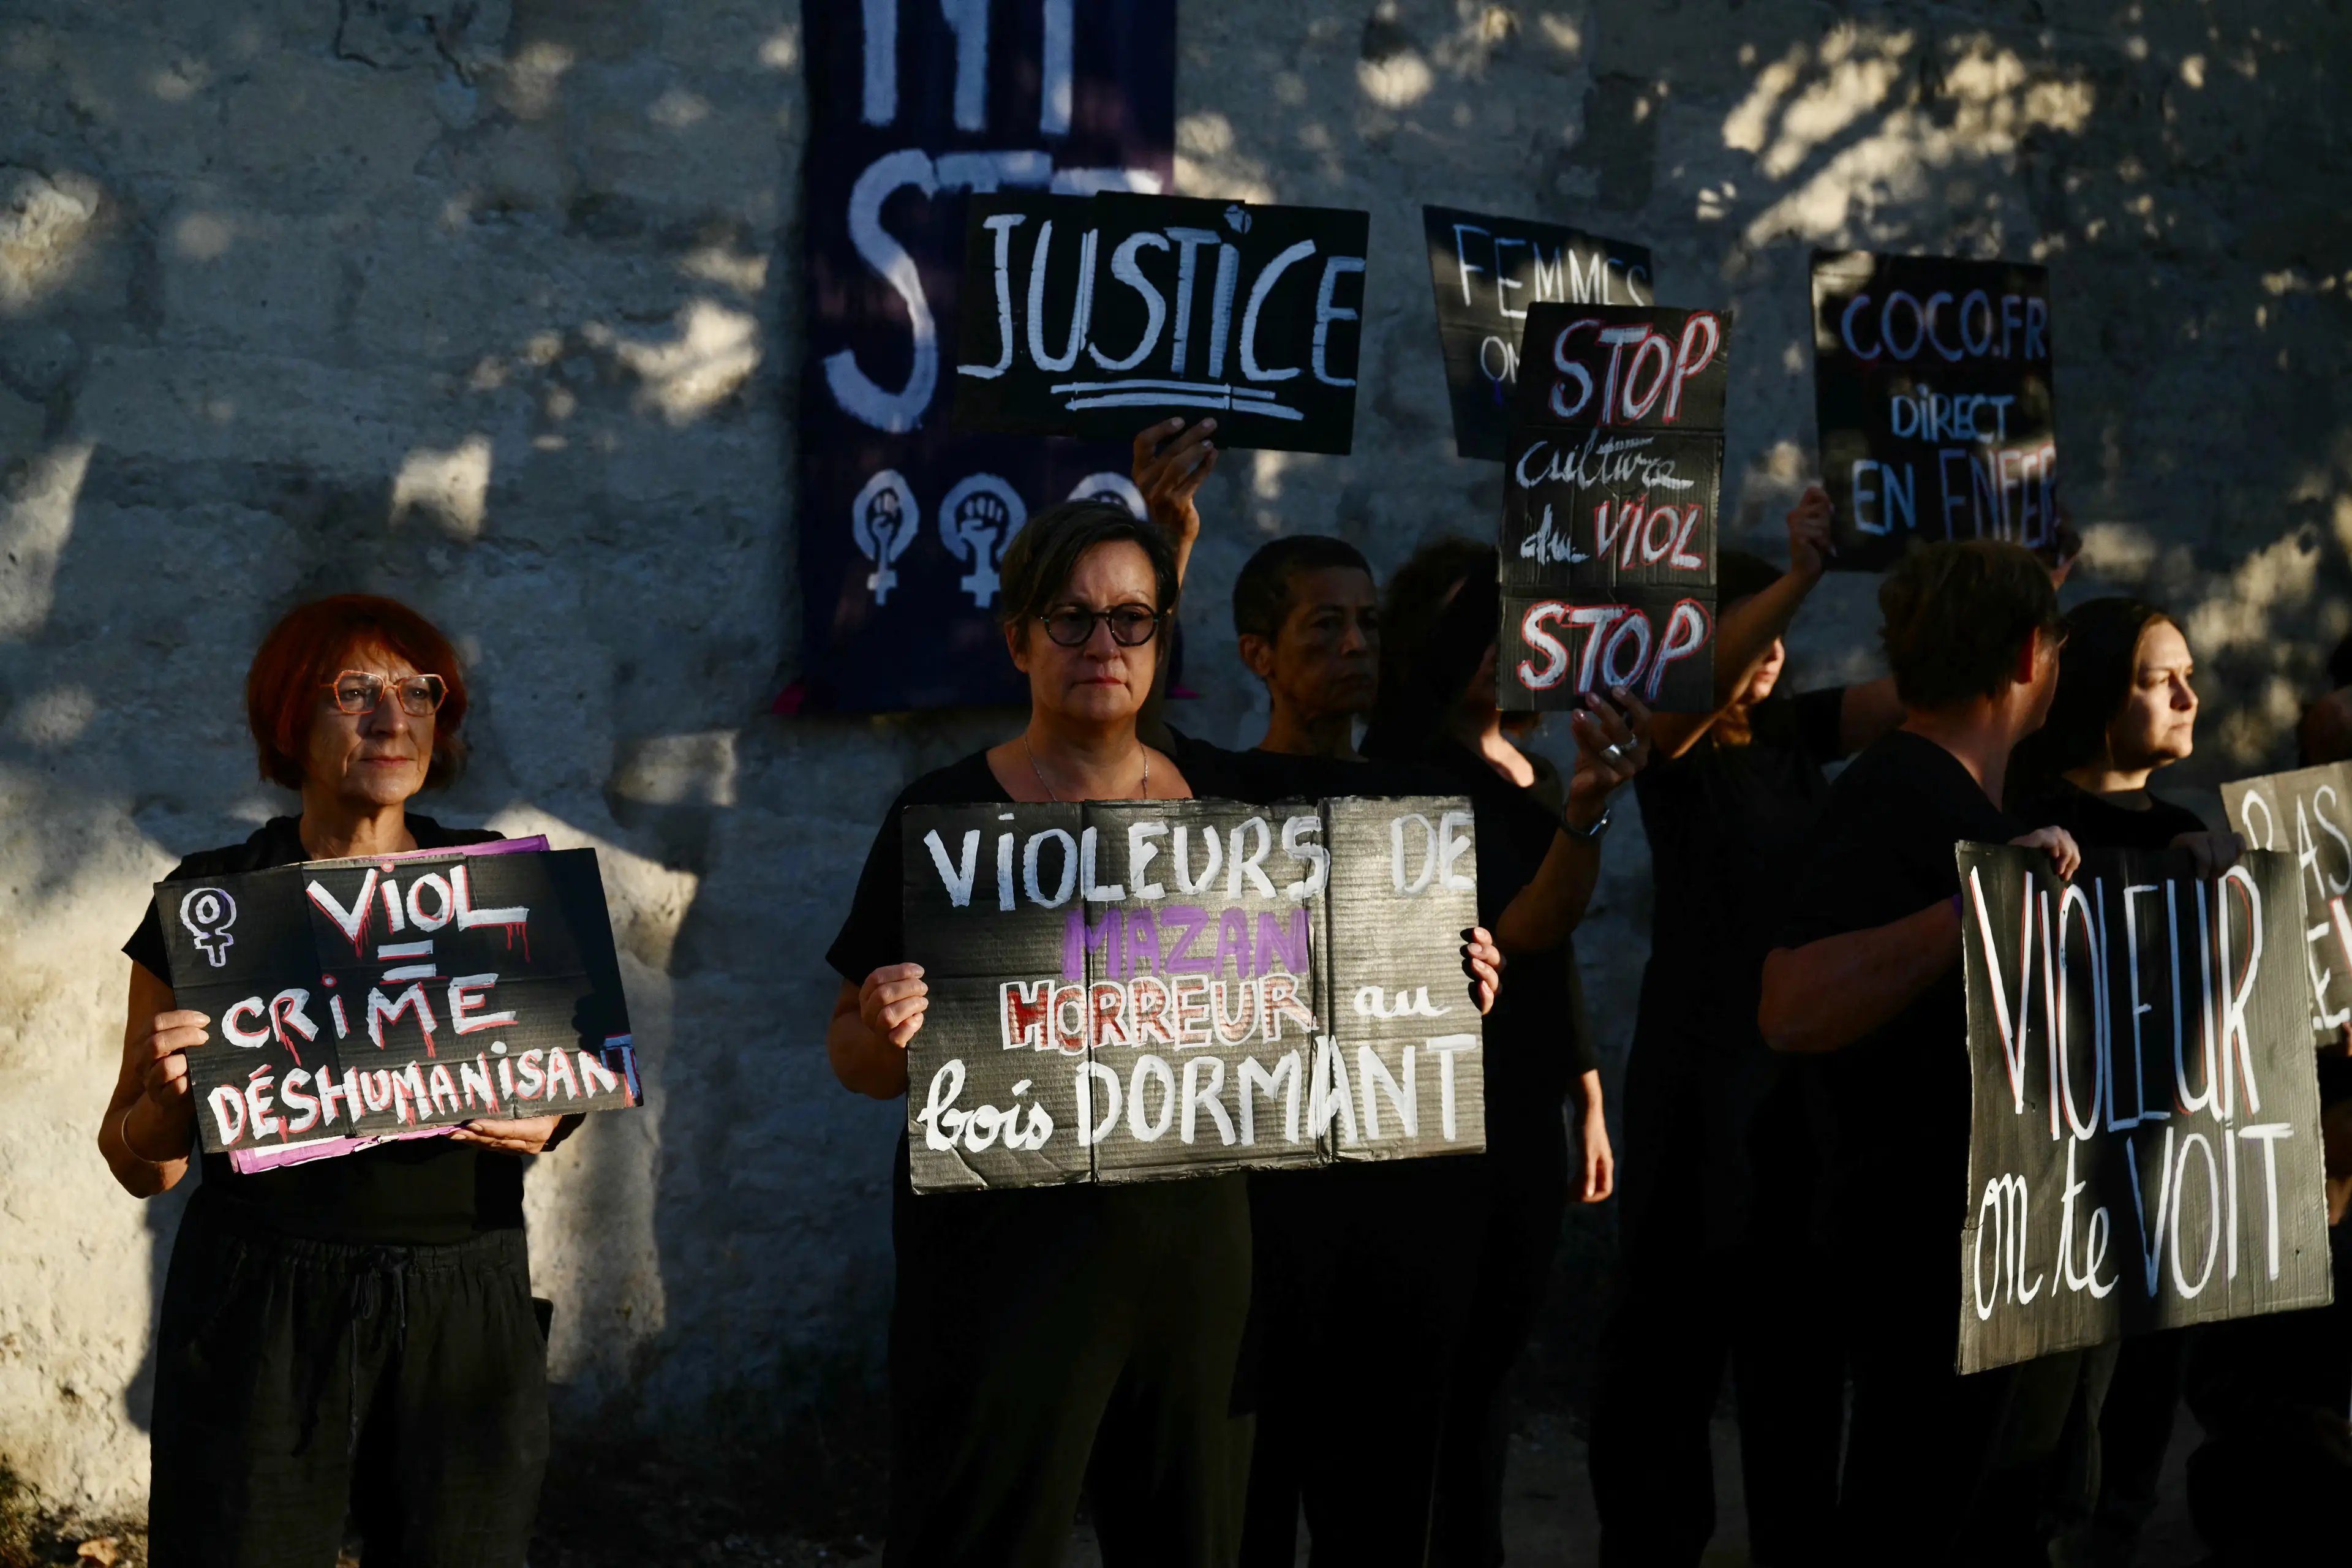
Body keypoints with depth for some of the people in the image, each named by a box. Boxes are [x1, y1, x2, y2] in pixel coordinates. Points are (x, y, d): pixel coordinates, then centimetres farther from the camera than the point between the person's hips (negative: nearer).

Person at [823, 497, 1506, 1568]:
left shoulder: (1221, 806, 8)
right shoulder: (949, 815, -4)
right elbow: (858, 1059, -2)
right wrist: (886, 1033, -24)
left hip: (1197, 1240, 4)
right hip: (1008, 1248, -4)